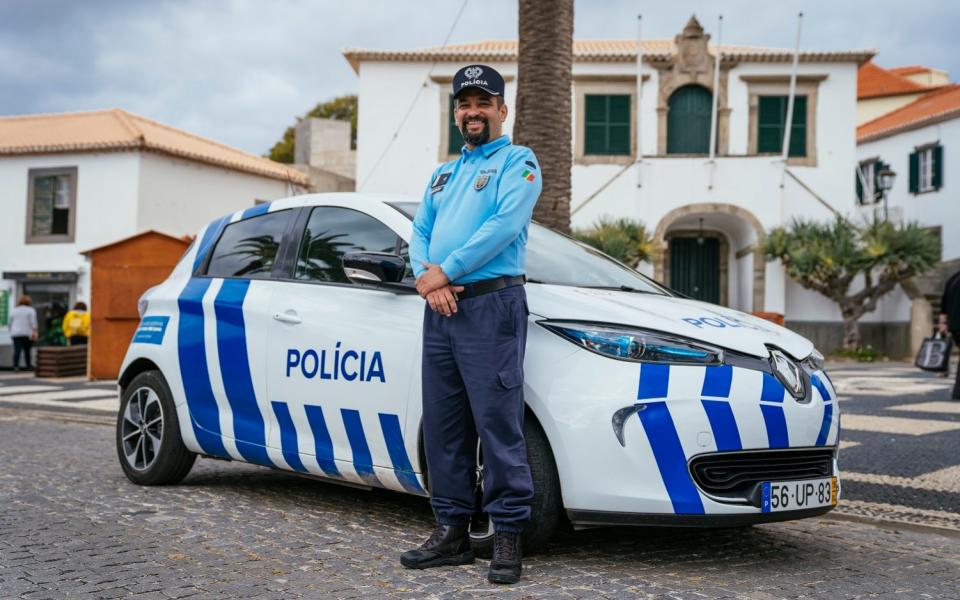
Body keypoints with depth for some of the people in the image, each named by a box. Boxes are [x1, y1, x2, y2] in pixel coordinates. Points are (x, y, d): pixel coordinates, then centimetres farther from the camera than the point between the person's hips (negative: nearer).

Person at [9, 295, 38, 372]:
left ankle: (16, 366, -16)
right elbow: (33, 323, -9)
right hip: (27, 334, -2)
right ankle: (29, 366, 11)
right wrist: (34, 333, -14)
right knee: (27, 350, 7)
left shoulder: (13, 310, 13)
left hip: (15, 334, 3)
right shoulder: (31, 310, 1)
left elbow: (10, 323, 17)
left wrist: (11, 331, 27)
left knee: (17, 350, -5)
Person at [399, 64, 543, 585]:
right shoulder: (442, 174, 24)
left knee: (498, 425, -8)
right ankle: (452, 531, 16)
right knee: (441, 426, 7)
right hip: (440, 309, 7)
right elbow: (420, 235, 16)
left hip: (491, 304, -7)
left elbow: (504, 225, -12)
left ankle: (507, 536, -2)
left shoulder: (517, 162, 4)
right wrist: (426, 279, -5)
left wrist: (445, 271, -12)